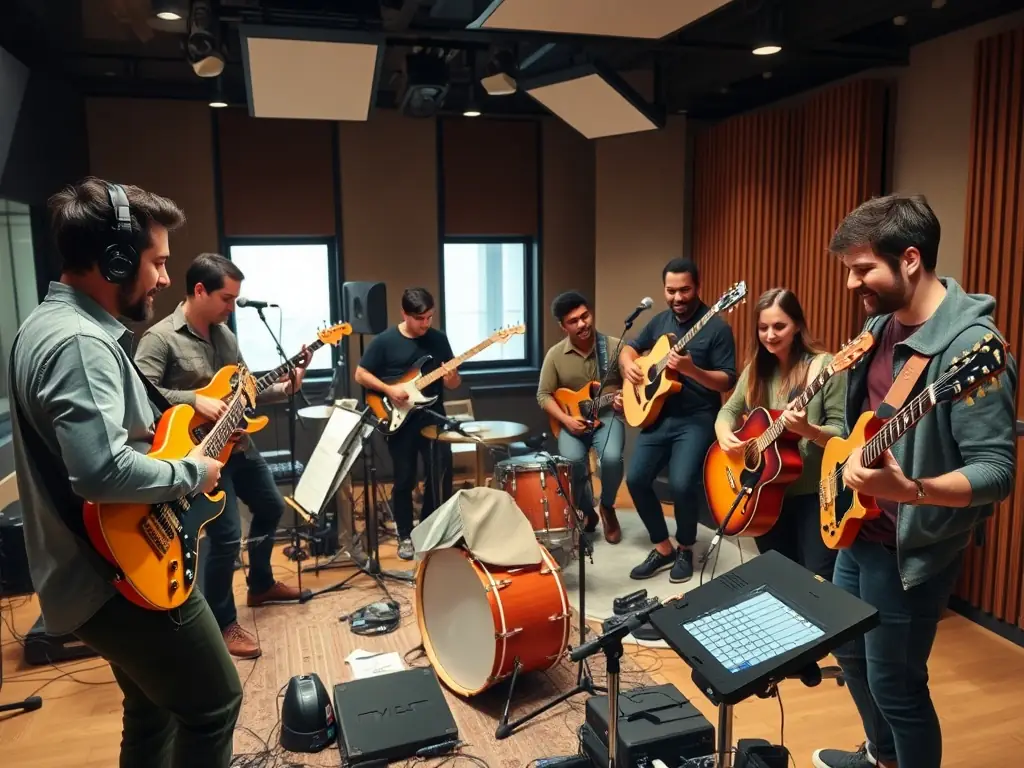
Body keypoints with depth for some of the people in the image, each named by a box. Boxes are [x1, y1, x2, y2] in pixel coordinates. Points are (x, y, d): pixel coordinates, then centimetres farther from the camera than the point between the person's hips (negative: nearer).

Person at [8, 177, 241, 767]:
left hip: (100, 567, 10)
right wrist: (191, 472, -19)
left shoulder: (51, 322, 10)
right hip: (121, 576, -10)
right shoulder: (81, 343, -24)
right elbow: (103, 471, -36)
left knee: (154, 706, 24)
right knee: (214, 705, 5)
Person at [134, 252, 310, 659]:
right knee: (226, 535, -10)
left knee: (271, 507, 21)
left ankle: (261, 584, 42)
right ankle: (223, 624, 10)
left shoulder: (224, 333, 7)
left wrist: (283, 387, -2)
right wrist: (194, 400, -29)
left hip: (237, 442, 9)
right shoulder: (160, 337, -16)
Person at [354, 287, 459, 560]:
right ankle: (406, 536, 22)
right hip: (400, 420, -3)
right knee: (404, 480, 5)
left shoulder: (438, 339, 4)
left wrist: (451, 379, -14)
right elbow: (360, 375, -2)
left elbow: (453, 383, 9)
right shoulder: (385, 341, -6)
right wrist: (388, 390, -15)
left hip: (433, 417, 3)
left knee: (442, 475, 2)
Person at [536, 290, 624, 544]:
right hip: (571, 421, 1)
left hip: (608, 416, -1)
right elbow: (543, 395, 2)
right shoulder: (555, 354, 0)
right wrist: (565, 419, -13)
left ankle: (607, 507, 2)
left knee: (612, 457, -31)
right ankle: (587, 511, 4)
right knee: (572, 462, -28)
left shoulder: (614, 346, -3)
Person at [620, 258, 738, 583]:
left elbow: (728, 381, -12)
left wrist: (691, 369, -28)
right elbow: (629, 347, 22)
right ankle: (662, 548, 13)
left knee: (681, 483, -23)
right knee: (636, 478, -7)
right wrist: (629, 364, -2)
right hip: (658, 415, 6)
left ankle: (685, 549, 5)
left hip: (697, 420, -6)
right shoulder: (660, 320, 10)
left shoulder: (717, 328, -9)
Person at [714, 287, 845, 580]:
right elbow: (729, 410, 11)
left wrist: (807, 429, -33)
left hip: (814, 492, -5)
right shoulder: (757, 368, 5)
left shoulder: (825, 367, -12)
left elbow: (842, 434, -13)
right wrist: (725, 434, -10)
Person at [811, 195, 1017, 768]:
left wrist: (909, 490, -40)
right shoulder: (882, 323, 3)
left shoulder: (972, 344, -24)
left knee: (895, 683, 6)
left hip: (914, 547, -9)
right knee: (849, 649, 25)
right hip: (861, 530, 9)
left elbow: (996, 473, -26)